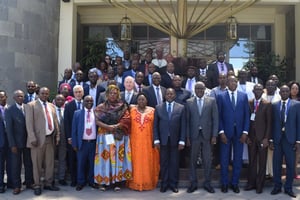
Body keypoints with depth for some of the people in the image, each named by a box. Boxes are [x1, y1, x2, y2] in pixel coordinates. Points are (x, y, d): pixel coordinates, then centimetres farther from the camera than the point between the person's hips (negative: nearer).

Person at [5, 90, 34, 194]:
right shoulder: (9, 110, -6)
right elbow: (9, 129, -7)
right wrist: (12, 145, -11)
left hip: (28, 141, 2)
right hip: (16, 142, -2)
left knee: (29, 163, 11)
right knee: (16, 164, 6)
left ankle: (29, 182, 25)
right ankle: (17, 186, 18)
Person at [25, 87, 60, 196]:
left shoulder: (51, 106, 14)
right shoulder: (31, 105, -3)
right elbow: (29, 123, -9)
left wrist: (57, 135, 8)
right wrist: (33, 138, -17)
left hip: (50, 138, 5)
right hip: (38, 139, -5)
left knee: (50, 163, 11)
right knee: (37, 164, 4)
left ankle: (48, 183, 24)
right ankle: (37, 185, 16)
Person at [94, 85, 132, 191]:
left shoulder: (123, 107, 8)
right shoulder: (101, 107, 8)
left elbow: (126, 120, -3)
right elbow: (97, 121, -2)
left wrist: (115, 126, -15)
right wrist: (108, 127, -15)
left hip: (119, 136, 0)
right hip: (105, 136, 0)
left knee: (118, 157, -2)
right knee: (105, 157, -1)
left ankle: (117, 182, 2)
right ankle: (104, 181, 5)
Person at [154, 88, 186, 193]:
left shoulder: (181, 108, 3)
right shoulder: (158, 108, 5)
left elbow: (183, 126, 1)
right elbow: (155, 125, 4)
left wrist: (182, 141, -5)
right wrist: (156, 140, -3)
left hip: (175, 140, 0)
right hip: (163, 140, 0)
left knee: (174, 163, 6)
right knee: (164, 163, 6)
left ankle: (173, 184, 17)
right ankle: (164, 184, 17)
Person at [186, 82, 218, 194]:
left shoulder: (212, 101, 3)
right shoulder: (189, 102, 4)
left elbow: (215, 119, 2)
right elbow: (187, 120, 3)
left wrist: (214, 135, -4)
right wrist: (187, 136, -3)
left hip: (207, 135, 0)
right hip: (194, 135, 0)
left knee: (207, 160, 6)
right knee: (193, 160, 7)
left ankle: (207, 183, 19)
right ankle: (193, 183, 19)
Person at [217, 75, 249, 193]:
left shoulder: (244, 96, 7)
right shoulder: (221, 97, 3)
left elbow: (246, 115, 5)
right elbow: (219, 116, 0)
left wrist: (245, 132, -3)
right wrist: (221, 132, -8)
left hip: (239, 133, 2)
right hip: (226, 132, -1)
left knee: (238, 159, 7)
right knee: (224, 159, 5)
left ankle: (235, 183, 19)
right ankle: (224, 183, 17)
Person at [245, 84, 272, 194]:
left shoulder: (267, 104, 0)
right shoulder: (248, 103, 6)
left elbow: (269, 122, -2)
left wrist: (266, 138, -8)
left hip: (262, 137, -2)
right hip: (251, 136, 2)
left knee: (262, 162, 5)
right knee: (252, 161, 8)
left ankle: (260, 185, 14)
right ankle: (251, 183, 17)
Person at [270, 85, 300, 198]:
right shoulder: (274, 105, 6)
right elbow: (272, 123, 6)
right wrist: (271, 139, 1)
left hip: (290, 138, -1)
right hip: (277, 138, 1)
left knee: (291, 164, 4)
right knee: (276, 164, 6)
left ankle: (288, 188, 18)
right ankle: (277, 186, 20)